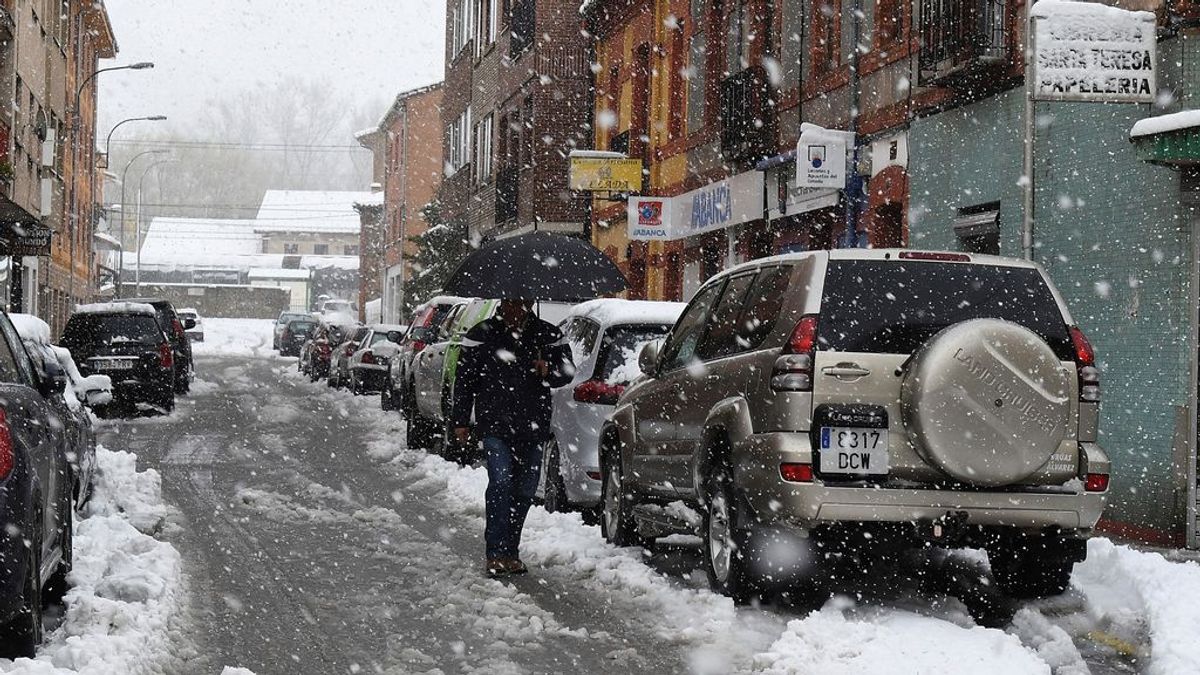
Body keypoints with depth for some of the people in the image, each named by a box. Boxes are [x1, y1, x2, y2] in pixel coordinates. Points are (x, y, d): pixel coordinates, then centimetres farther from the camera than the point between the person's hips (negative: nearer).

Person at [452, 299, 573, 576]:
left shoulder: (547, 335, 8)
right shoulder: (482, 335, 4)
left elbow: (567, 370, 5)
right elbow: (464, 379, 7)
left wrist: (549, 372, -18)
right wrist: (460, 420, 5)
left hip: (533, 428, 3)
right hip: (495, 425, -3)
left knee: (525, 491, 7)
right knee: (501, 482, -17)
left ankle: (511, 552, 19)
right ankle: (496, 553, -15)